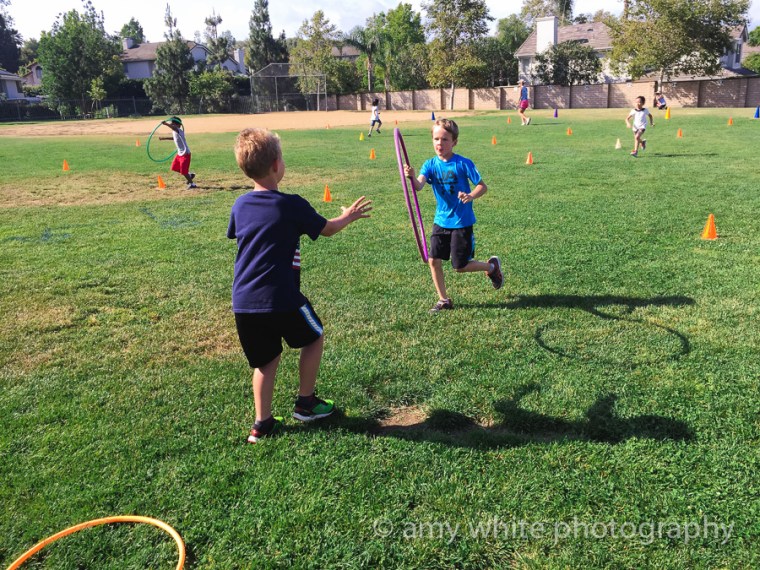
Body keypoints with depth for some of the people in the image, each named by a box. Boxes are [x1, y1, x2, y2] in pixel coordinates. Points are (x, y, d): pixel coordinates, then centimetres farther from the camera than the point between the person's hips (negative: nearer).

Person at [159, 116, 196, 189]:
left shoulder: (179, 131, -20)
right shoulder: (175, 132, 8)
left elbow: (174, 128, -44)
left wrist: (166, 124, -59)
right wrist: (163, 138, 39)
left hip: (185, 154, -10)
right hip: (179, 153, 10)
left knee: (183, 171, -5)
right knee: (174, 167, 16)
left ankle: (191, 184, 14)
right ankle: (189, 175, 30)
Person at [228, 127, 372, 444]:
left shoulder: (240, 205, 6)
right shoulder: (291, 205, -9)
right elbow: (327, 228, 6)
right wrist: (347, 216, 27)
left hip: (242, 302, 5)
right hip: (280, 299, -5)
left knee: (265, 359, 19)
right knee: (313, 337, 20)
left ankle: (262, 423, 21)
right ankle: (306, 403, 29)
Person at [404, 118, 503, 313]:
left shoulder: (463, 164, -12)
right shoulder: (430, 164, -3)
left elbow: (483, 186, -8)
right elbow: (418, 186, -20)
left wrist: (471, 196, -29)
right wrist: (412, 177, -43)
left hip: (462, 222, -4)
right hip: (441, 221, 4)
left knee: (460, 267, 0)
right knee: (433, 260, 0)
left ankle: (492, 266, 29)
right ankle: (444, 300, 17)